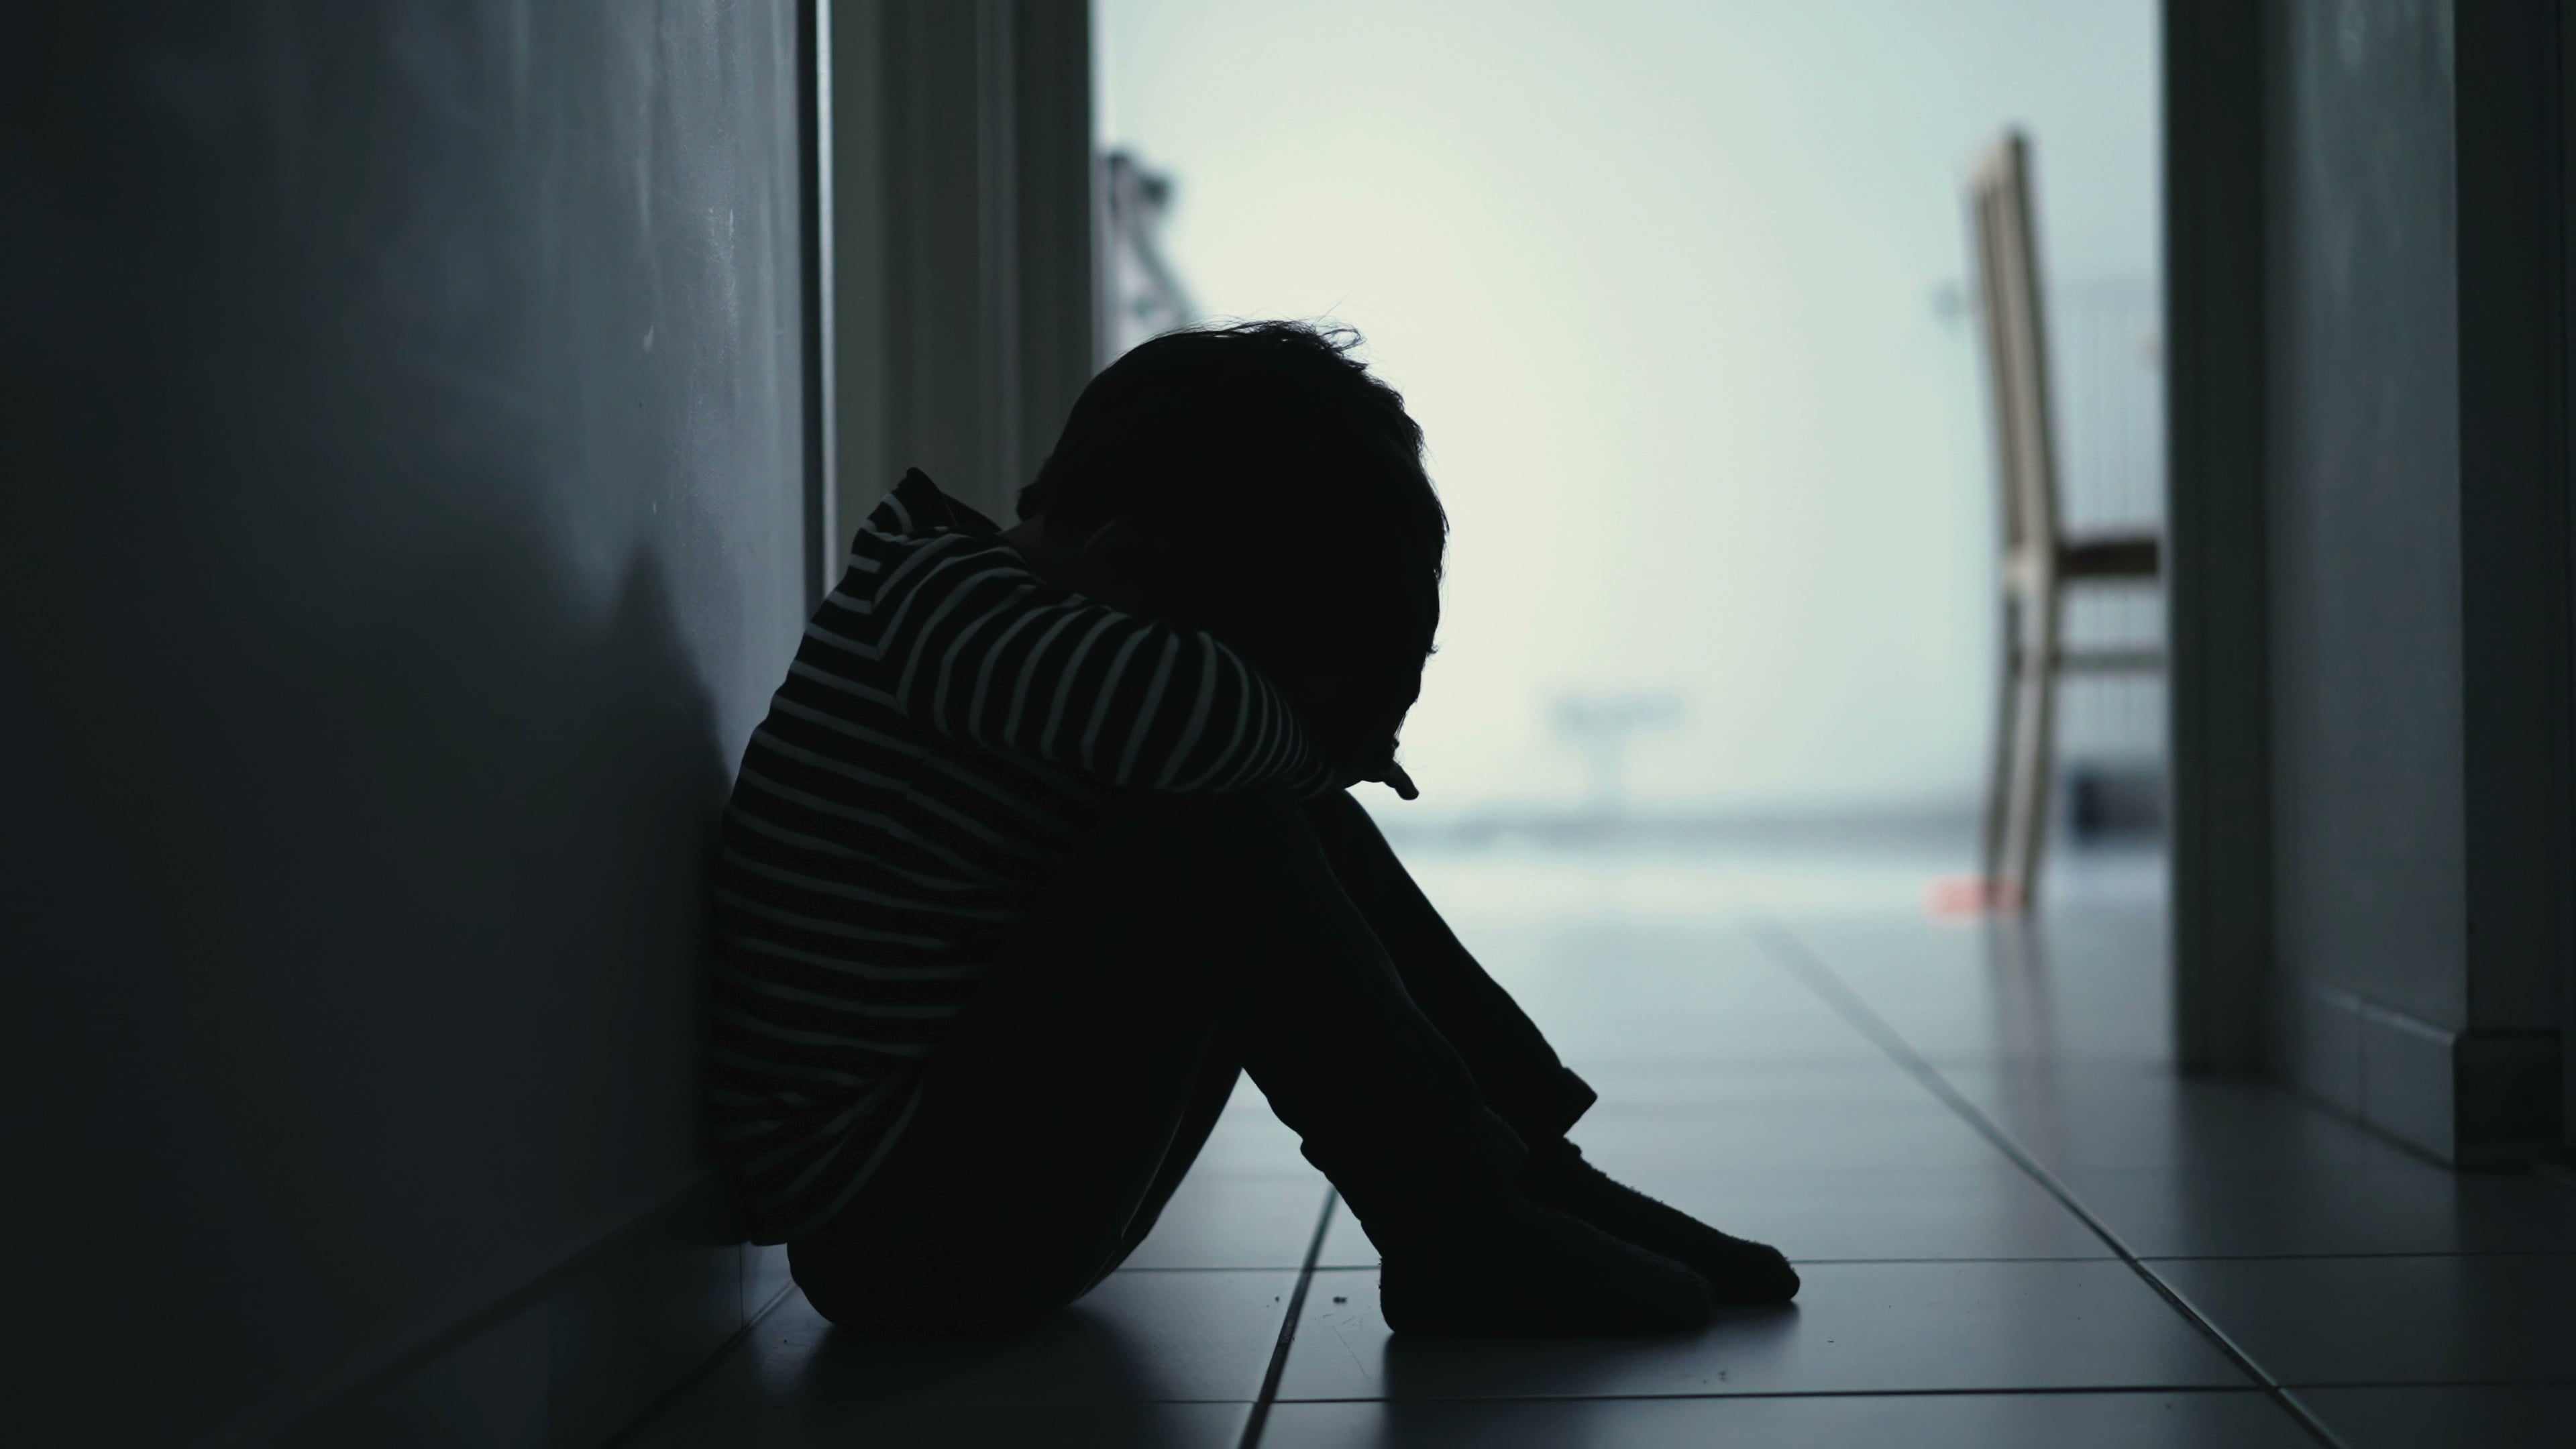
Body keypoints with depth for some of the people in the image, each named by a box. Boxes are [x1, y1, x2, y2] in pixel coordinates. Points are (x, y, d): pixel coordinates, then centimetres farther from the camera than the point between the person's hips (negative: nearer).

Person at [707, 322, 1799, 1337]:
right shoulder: (928, 591, -17)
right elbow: (1187, 712, -35)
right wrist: (1310, 738, -14)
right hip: (891, 1225, -9)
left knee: (1290, 813, 6)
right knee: (1219, 834, -23)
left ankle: (1529, 1173, 3)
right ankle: (1455, 1240, -14)